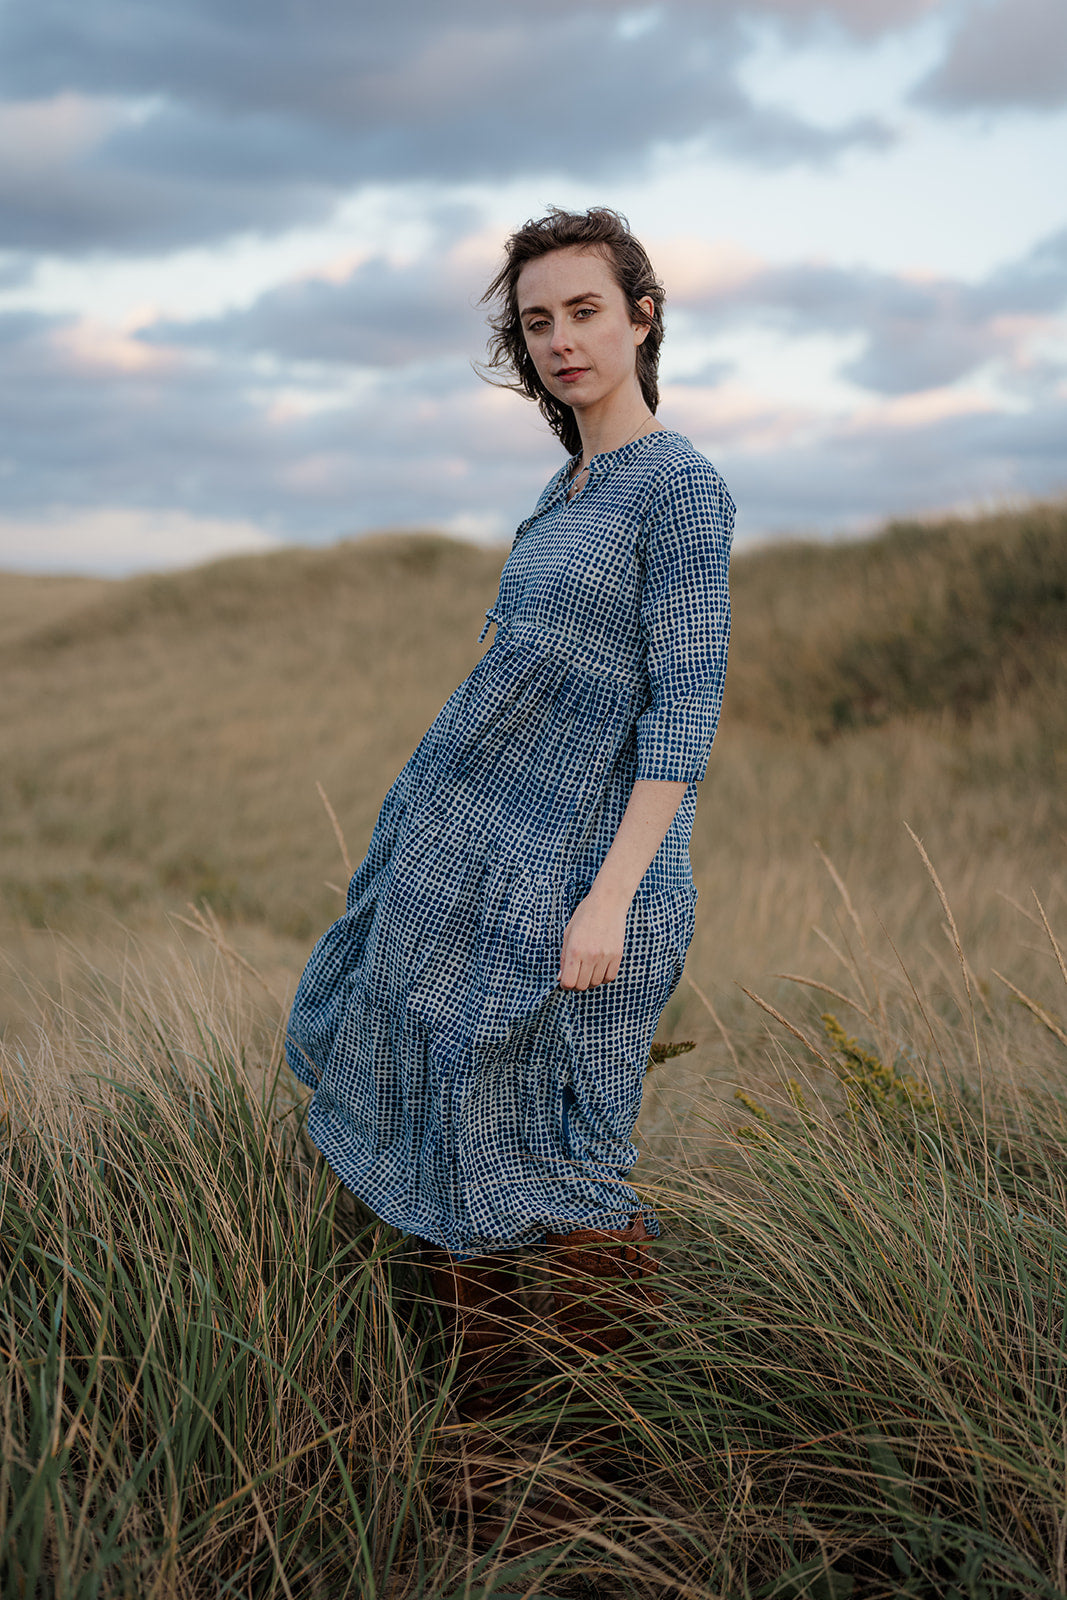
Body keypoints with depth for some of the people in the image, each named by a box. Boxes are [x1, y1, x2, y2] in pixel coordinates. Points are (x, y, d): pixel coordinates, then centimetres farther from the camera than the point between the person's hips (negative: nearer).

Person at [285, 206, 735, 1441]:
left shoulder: (680, 484, -12)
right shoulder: (572, 492, 14)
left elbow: (686, 707, -18)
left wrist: (610, 896, -23)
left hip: (578, 872, -9)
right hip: (480, 864, 9)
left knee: (550, 1170, -2)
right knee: (450, 1137, 13)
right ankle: (477, 1426, 27)